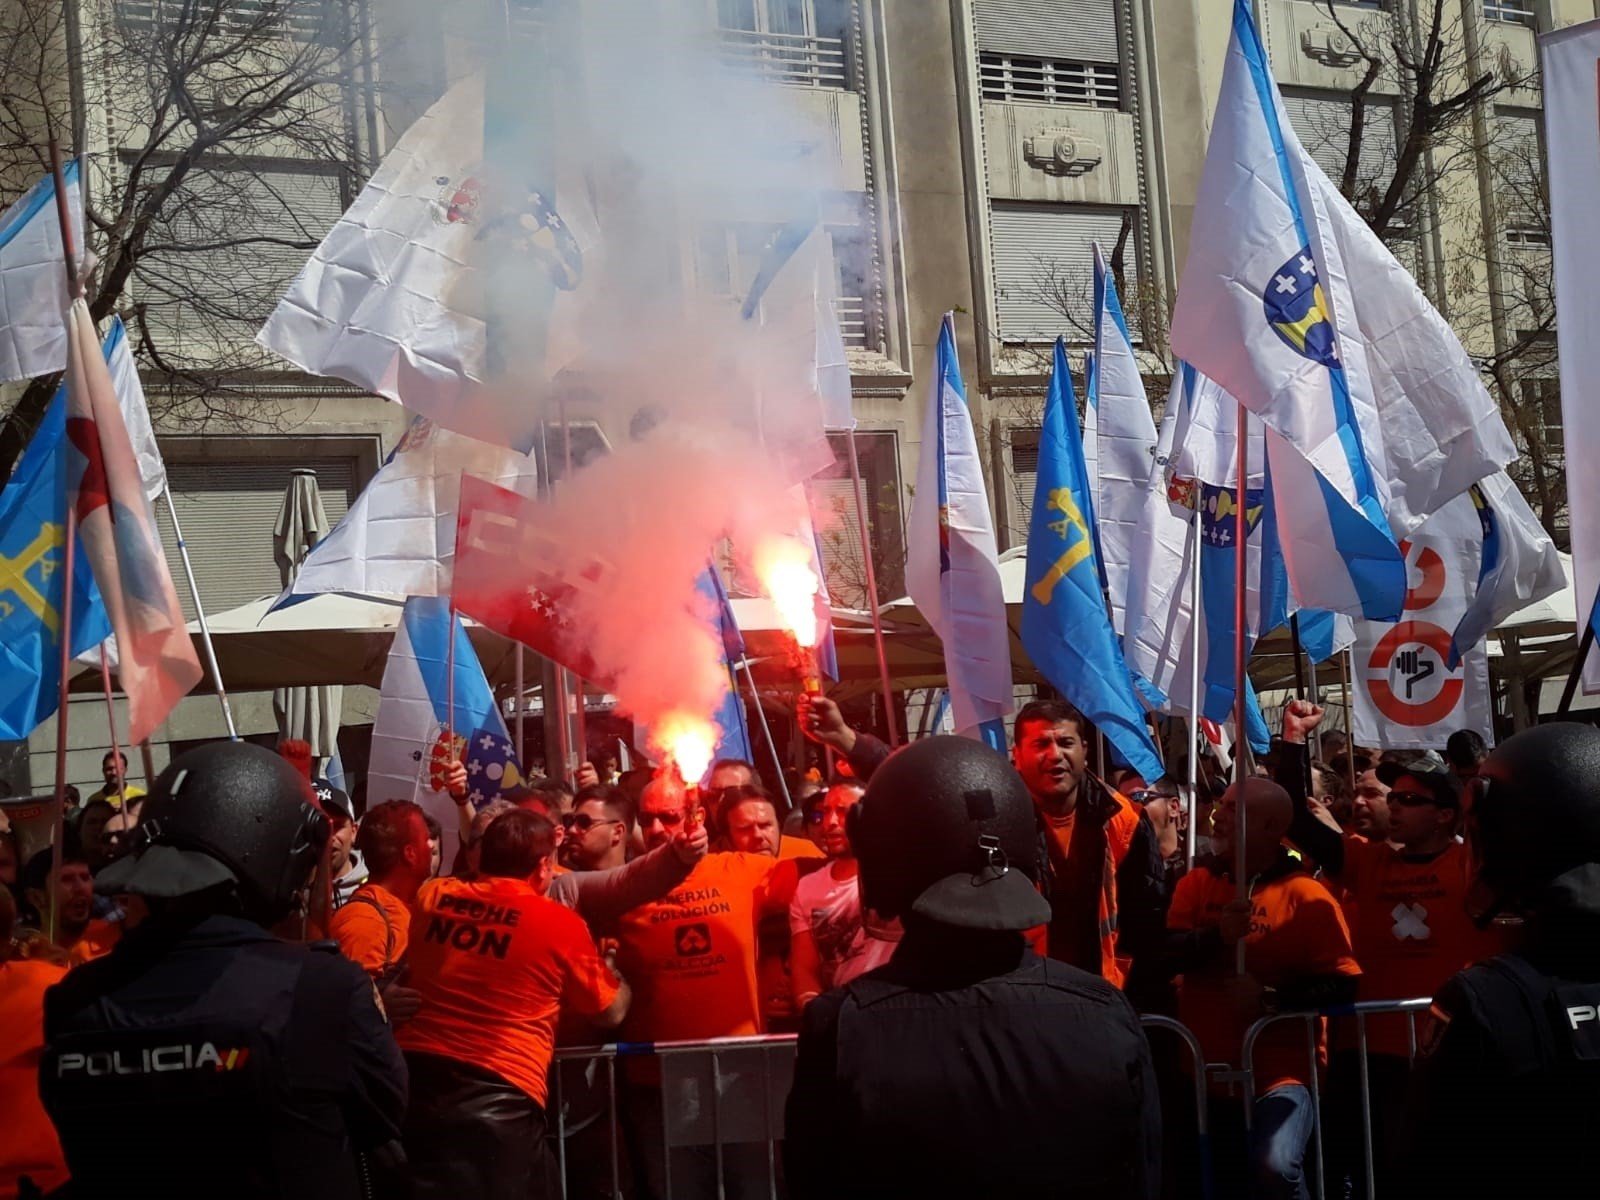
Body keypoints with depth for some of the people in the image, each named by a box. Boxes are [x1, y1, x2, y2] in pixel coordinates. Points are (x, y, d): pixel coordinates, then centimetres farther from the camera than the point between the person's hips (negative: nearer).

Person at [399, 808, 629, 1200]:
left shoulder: (432, 898, 6)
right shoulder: (559, 923, -5)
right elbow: (611, 1011, 8)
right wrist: (611, 969, 30)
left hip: (413, 1080, 4)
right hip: (496, 1098, -4)